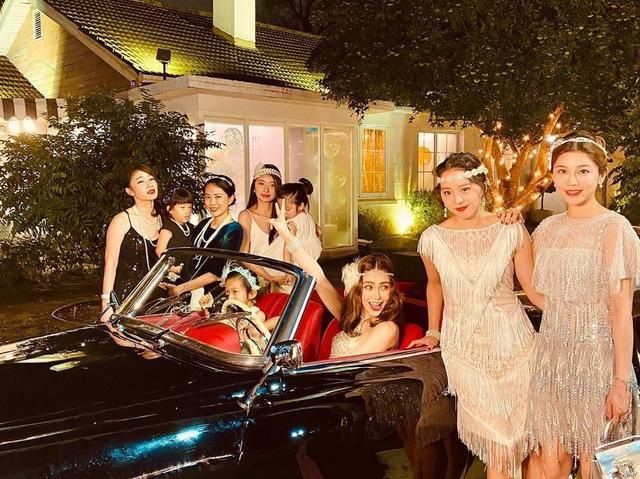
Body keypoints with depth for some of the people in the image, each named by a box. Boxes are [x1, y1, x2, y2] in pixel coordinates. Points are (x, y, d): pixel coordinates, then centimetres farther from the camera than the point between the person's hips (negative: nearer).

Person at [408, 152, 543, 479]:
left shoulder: (511, 231, -8)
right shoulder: (432, 239, -3)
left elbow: (534, 289, -4)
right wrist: (433, 332, 15)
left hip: (511, 341, 0)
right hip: (463, 348, 1)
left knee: (518, 427, 8)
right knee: (494, 437, 5)